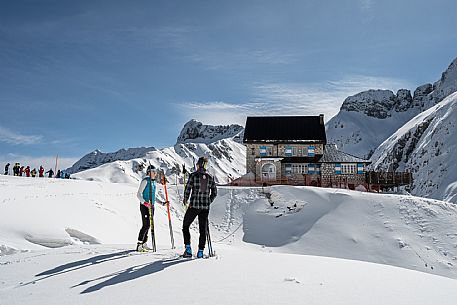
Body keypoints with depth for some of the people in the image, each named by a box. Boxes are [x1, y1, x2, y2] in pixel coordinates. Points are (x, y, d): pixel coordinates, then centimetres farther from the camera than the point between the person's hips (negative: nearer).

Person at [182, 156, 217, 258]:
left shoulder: (193, 175, -7)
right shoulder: (210, 177, 4)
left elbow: (187, 190, -9)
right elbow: (214, 192, 6)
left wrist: (185, 200, 7)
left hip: (194, 205, -3)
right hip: (205, 208, 3)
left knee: (185, 226, 13)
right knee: (203, 229, 11)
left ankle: (188, 248, 4)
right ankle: (200, 251, 11)